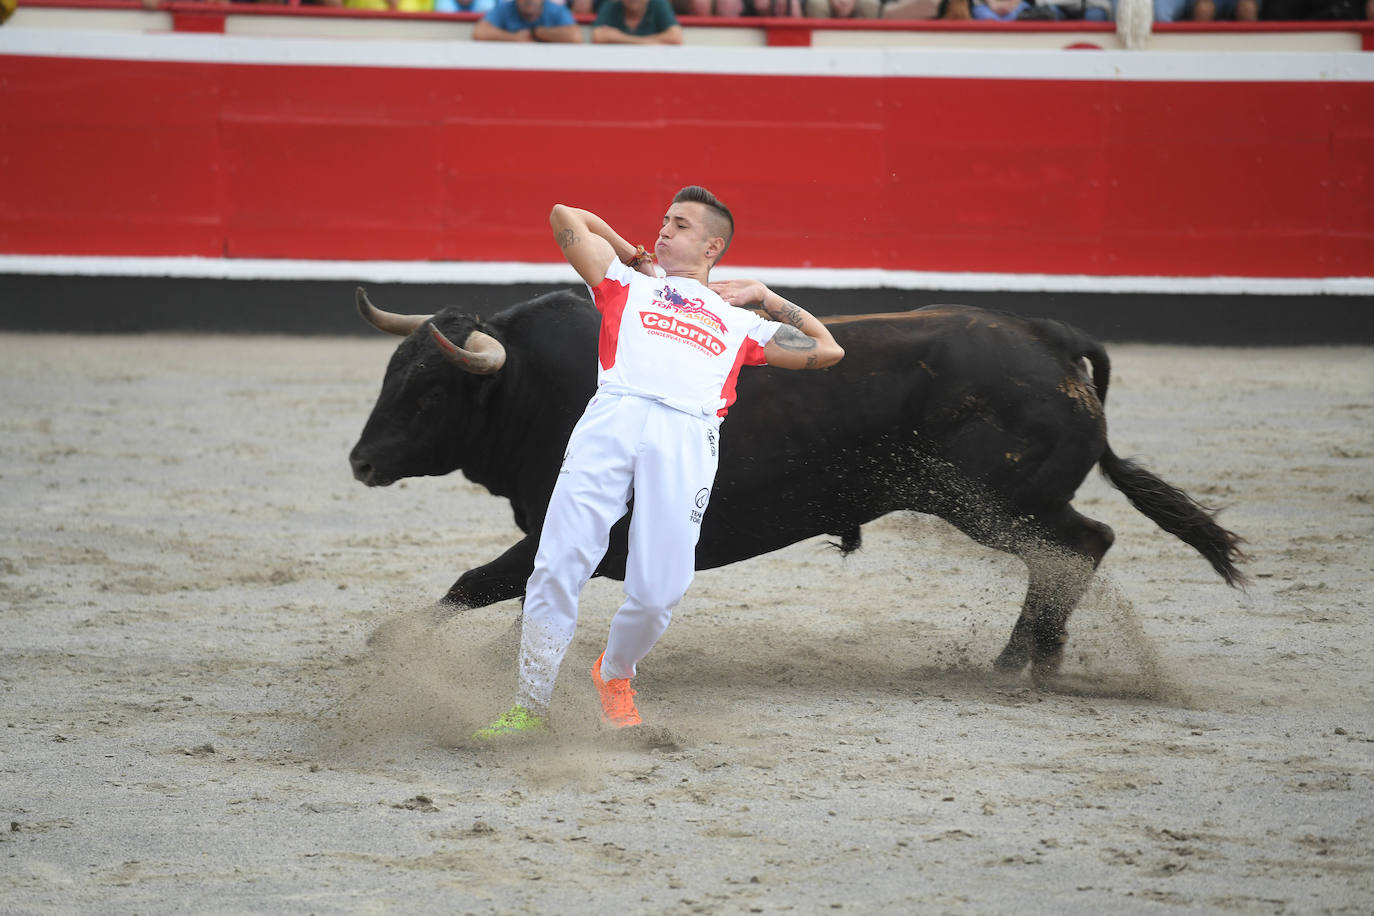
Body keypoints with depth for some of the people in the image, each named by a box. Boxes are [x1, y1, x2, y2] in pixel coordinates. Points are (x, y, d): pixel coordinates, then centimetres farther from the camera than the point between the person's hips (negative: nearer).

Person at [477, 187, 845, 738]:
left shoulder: (740, 323, 32)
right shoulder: (628, 285, 31)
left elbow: (826, 349, 34)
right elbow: (566, 218, 32)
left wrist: (762, 295, 34)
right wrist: (634, 257, 39)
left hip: (687, 436, 0)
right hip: (612, 419, 0)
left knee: (657, 592, -11)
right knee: (558, 566, -15)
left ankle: (615, 675, 20)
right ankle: (530, 706, -6)